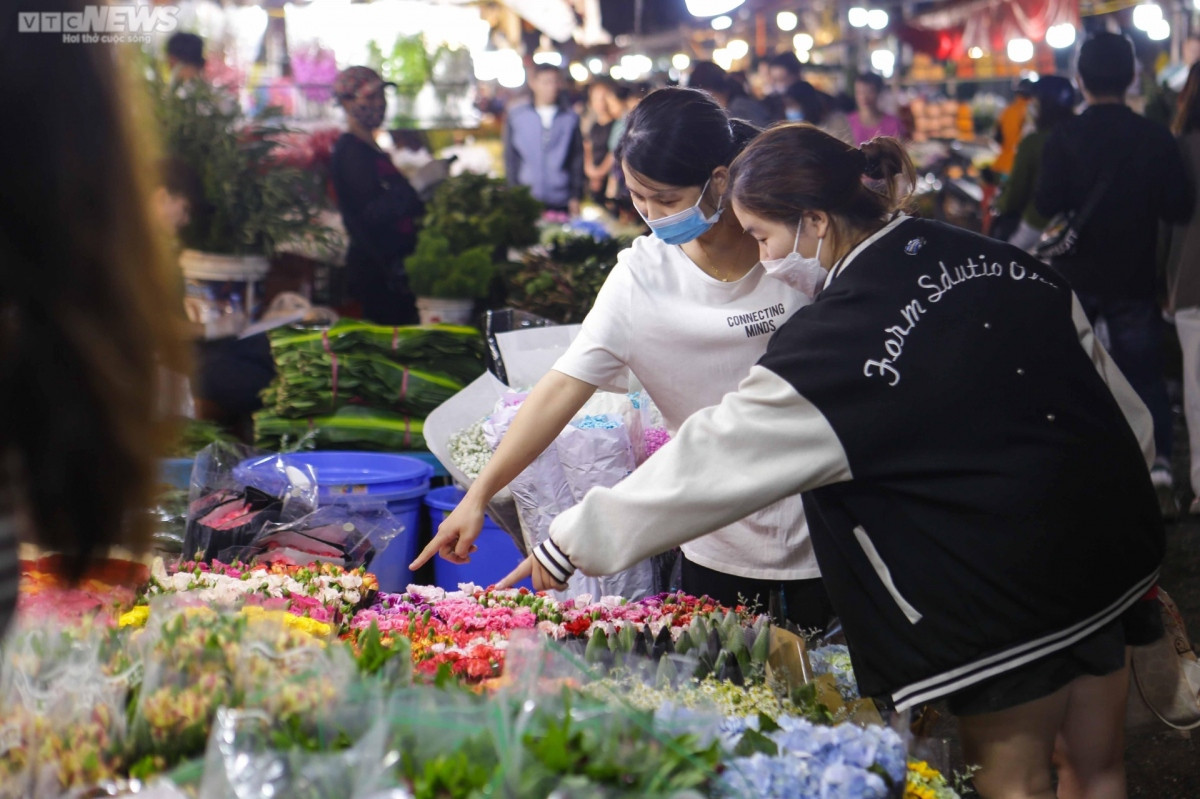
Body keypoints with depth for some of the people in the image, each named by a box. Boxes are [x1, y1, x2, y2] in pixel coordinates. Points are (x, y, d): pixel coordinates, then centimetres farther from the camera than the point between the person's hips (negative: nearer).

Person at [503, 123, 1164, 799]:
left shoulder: (836, 340, -20)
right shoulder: (1001, 261, 1)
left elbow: (711, 464, -15)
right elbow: (1128, 411, 8)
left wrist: (572, 542, -5)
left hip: (1005, 591, -7)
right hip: (1115, 545, 7)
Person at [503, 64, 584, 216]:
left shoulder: (571, 119, 7)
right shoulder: (516, 117, 7)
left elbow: (577, 160, 8)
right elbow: (510, 159, 8)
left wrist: (575, 197, 3)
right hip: (526, 201, 0)